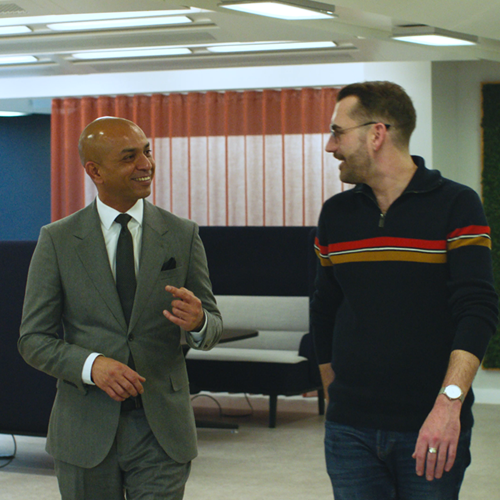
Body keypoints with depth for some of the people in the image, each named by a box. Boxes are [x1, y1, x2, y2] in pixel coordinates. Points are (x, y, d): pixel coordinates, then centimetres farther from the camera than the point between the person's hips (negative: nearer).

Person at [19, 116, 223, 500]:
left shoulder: (183, 235, 4)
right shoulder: (58, 240, 0)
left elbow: (212, 327, 6)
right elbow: (34, 339, -1)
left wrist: (197, 322, -19)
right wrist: (91, 365, -19)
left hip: (162, 429, 0)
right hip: (86, 431, 0)